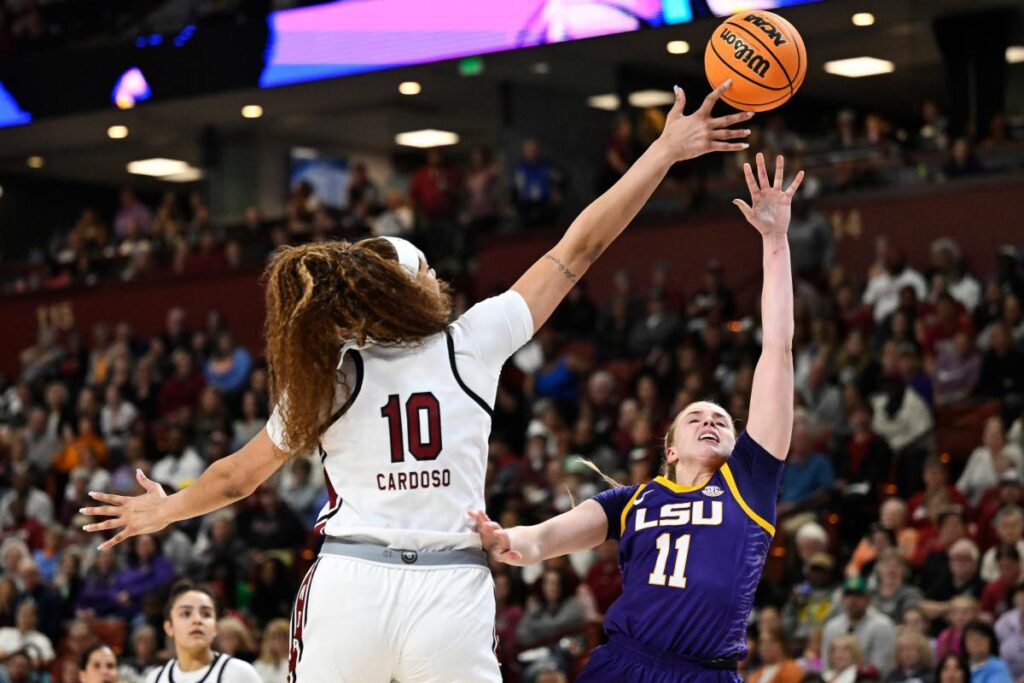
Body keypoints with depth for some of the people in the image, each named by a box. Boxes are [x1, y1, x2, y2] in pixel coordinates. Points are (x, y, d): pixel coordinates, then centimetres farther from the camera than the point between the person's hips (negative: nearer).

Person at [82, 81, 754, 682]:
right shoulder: (473, 342, 3)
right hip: (451, 591, -1)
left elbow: (238, 476, 19)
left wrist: (166, 509, 39)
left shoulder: (325, 377, 9)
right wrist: (664, 151, 13)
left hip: (347, 586, 2)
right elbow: (577, 249, 7)